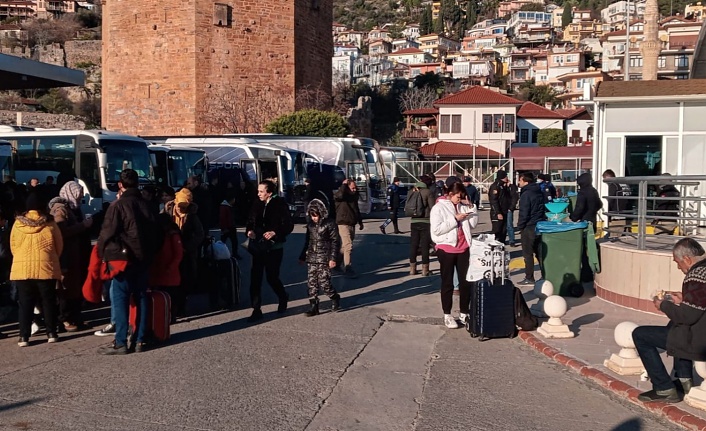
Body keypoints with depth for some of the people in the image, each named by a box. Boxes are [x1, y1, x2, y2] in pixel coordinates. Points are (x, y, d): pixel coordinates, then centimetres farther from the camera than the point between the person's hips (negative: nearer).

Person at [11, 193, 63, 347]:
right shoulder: (50, 223, -2)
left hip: (22, 268, 1)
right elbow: (59, 246, 6)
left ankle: (24, 337, 4)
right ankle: (51, 333, 12)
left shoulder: (18, 223, 1)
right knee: (48, 302, 10)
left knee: (25, 303, 6)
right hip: (46, 267, -1)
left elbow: (13, 246, 9)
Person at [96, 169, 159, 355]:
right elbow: (156, 233, 12)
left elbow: (107, 233, -12)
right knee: (141, 299, 10)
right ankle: (140, 340, 12)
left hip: (123, 258, -6)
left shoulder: (118, 205, -9)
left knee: (120, 300, -2)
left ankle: (120, 343, -3)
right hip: (144, 259, 6)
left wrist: (103, 254, 0)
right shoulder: (146, 205, 9)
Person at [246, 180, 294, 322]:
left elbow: (289, 225, -11)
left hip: (274, 247, -4)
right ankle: (256, 310, 5)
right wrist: (249, 231, -6)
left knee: (272, 277, 3)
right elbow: (250, 222, 15)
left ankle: (283, 298, 34)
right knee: (255, 278, -2)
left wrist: (275, 233, -25)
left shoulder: (280, 205, -9)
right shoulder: (257, 205, 5)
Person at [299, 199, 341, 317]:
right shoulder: (310, 225, 11)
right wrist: (302, 257, 22)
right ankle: (313, 306, 8)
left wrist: (333, 258, -12)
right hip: (311, 258, 6)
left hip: (324, 259, -6)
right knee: (311, 283, 2)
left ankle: (334, 298, 18)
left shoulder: (329, 224, -7)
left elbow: (334, 242, -6)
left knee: (324, 282, -8)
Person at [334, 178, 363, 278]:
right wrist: (344, 185, -23)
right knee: (348, 246, -16)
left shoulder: (354, 196, 14)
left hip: (352, 224, 8)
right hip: (343, 224, -8)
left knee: (344, 247, 15)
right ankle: (347, 268, -15)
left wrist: (360, 221, 28)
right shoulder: (340, 195, -10)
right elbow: (339, 195, -37)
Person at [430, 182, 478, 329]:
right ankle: (447, 315, 14)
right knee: (447, 283, 6)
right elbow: (436, 229, -17)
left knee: (466, 281, 8)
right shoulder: (439, 208, -6)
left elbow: (472, 225, 9)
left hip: (463, 248, 5)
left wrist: (472, 208, -2)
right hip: (446, 249, -5)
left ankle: (464, 313, 20)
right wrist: (455, 219, -17)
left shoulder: (463, 207, 8)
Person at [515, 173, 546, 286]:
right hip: (540, 226, 8)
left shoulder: (526, 194, -16)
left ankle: (529, 278, 0)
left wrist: (520, 226, -8)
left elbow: (524, 213, -19)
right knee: (539, 252, 14)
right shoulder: (539, 192, 11)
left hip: (529, 227, -8)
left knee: (528, 254, -2)